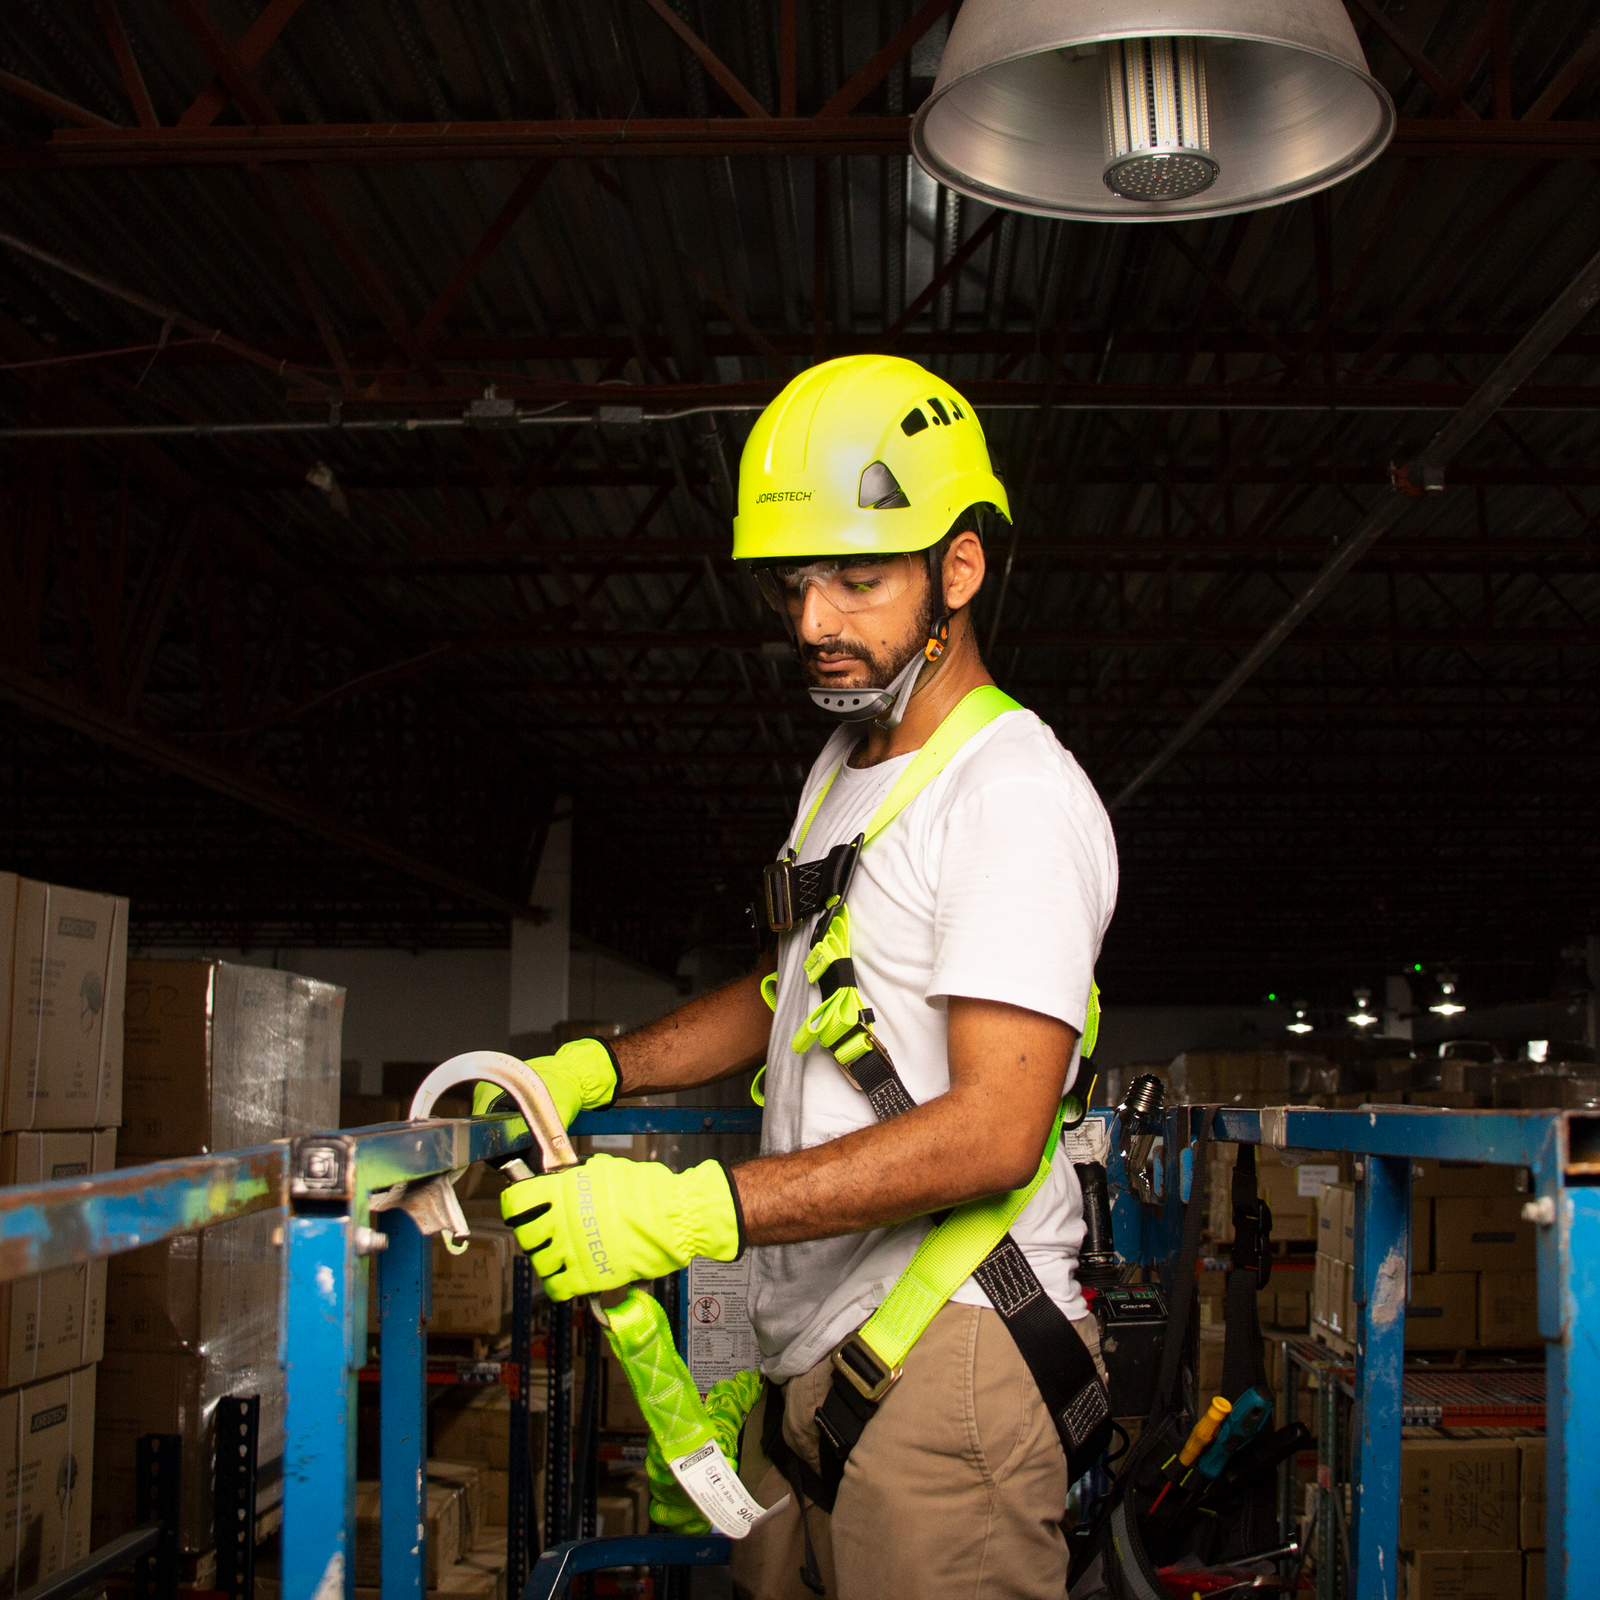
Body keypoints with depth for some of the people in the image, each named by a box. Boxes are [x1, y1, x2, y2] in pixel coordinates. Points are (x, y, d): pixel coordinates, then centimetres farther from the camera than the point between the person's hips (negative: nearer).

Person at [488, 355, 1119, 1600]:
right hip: (812, 1357, 8)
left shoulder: (1017, 795, -14)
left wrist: (691, 1210, -26)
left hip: (940, 1363, -8)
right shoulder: (845, 769, 17)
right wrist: (595, 1071, 13)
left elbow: (994, 1130, -22)